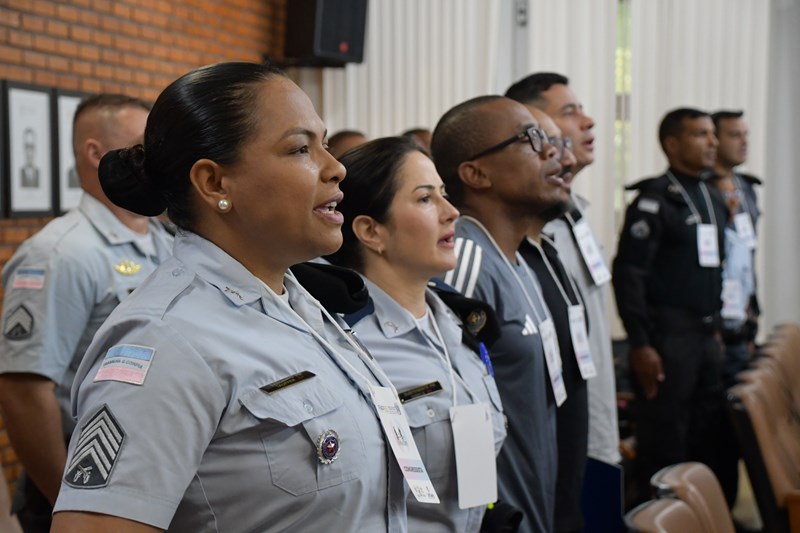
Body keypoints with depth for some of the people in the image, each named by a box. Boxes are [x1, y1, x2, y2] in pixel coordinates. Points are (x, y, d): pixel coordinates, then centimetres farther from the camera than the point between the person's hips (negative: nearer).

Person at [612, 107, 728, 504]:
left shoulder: (713, 200, 15)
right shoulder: (655, 200, -10)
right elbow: (628, 273, -15)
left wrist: (716, 325, 15)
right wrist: (640, 344, -19)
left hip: (705, 334, 8)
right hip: (667, 335, -8)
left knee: (707, 438, 12)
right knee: (664, 443, -2)